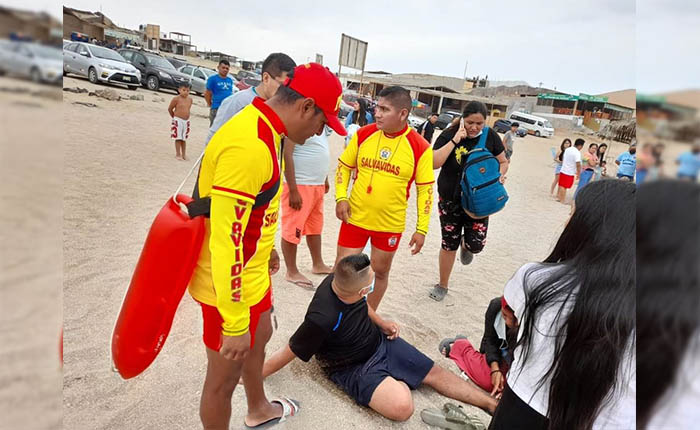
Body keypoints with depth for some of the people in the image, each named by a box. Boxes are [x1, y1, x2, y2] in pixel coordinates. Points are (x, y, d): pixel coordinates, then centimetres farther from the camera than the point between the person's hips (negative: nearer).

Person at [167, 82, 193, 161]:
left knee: (184, 139, 12)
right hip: (177, 121, -5)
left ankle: (183, 154, 21)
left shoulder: (190, 99, 3)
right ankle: (178, 154, 7)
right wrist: (174, 117, 9)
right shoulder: (176, 99, -12)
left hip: (186, 121, 5)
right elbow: (170, 109, -1)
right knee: (178, 138, -1)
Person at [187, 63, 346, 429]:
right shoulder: (249, 145, -30)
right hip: (230, 284, -11)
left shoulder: (259, 128, 3)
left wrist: (267, 247, 28)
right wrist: (234, 324, -24)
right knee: (224, 377, 10)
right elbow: (225, 241, -30)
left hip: (252, 272, 11)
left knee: (260, 337, 30)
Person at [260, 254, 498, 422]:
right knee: (402, 406, -30)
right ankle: (398, 380, 2)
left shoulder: (345, 283, -18)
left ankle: (493, 404, 21)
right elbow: (288, 353, -23)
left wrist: (381, 323, 1)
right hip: (354, 368, -6)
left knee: (435, 373, 8)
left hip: (380, 341, 6)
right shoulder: (322, 318, -38)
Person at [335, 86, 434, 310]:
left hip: (390, 224, -1)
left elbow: (425, 189, -5)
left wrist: (421, 229, -5)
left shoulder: (419, 147, -11)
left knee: (380, 272, 16)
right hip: (355, 218, 1)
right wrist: (341, 197, -7)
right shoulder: (363, 134, -5)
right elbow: (344, 166, 7)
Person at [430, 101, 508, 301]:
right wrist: (455, 140, -25)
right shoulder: (449, 134, -11)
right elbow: (434, 163, -24)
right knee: (449, 245, 9)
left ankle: (466, 245, 32)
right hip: (450, 200, -1)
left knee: (476, 244, -8)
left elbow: (503, 162, 8)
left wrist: (500, 176, -13)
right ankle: (443, 285, 30)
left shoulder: (491, 137, -5)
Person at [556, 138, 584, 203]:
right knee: (564, 186, 0)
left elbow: (562, 159, 19)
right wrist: (579, 173, -14)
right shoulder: (577, 152, -17)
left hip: (563, 170, 7)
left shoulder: (567, 149, 7)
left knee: (561, 185, 16)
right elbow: (578, 164, -22)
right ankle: (562, 200, 8)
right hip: (569, 173, -7)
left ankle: (558, 197, 26)